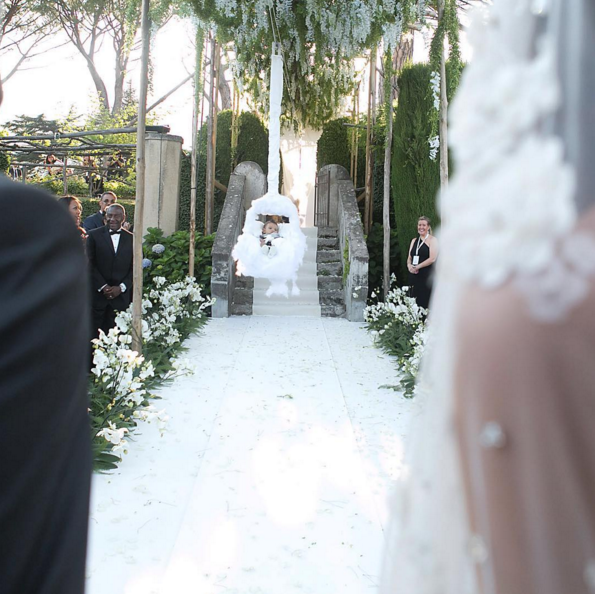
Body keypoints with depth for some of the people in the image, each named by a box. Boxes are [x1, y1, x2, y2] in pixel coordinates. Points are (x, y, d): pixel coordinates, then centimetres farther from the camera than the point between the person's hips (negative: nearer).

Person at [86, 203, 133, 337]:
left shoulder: (131, 239, 9)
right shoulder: (94, 235, 5)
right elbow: (90, 264, -1)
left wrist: (121, 287, -6)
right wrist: (103, 287, -9)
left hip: (120, 296, 1)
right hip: (97, 294, -1)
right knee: (94, 334, 0)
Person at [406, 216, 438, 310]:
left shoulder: (432, 240, -1)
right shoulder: (414, 240, 18)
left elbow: (432, 258, -12)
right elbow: (409, 258, 18)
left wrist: (417, 267, -14)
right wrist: (409, 265, -4)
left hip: (427, 276, -6)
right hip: (414, 276, 6)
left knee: (425, 304, -9)